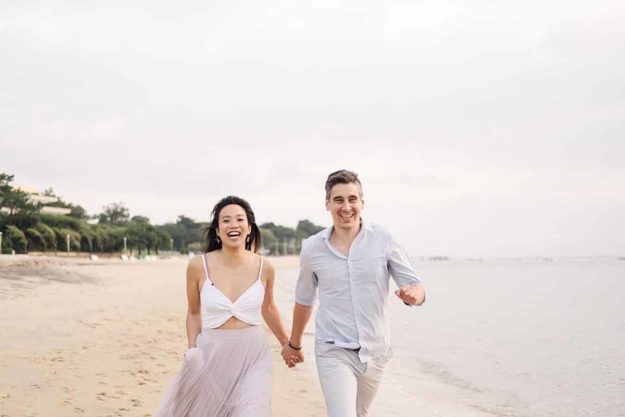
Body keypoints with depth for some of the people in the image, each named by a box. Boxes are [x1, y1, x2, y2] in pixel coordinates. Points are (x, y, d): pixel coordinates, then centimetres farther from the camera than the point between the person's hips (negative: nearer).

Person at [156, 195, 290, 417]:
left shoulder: (264, 268, -3)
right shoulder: (198, 266, -7)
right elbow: (194, 313, 8)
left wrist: (287, 344, 24)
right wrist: (192, 349, -5)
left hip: (252, 356, 0)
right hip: (212, 355, 0)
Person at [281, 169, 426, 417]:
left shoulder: (383, 241, -7)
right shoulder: (312, 248, -3)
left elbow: (415, 286, -5)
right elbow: (304, 300, 12)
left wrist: (414, 293, -29)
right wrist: (294, 344, 22)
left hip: (374, 351, 2)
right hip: (334, 351, -2)